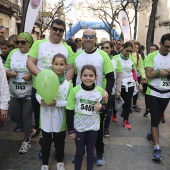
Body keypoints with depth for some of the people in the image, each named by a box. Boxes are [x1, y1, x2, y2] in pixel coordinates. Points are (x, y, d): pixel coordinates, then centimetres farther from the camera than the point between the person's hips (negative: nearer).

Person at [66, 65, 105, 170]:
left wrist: (101, 107, -18)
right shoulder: (75, 90, -13)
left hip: (93, 128, 1)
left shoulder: (100, 91, -10)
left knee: (91, 150, 17)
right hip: (78, 127, -1)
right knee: (79, 151, 14)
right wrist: (70, 130, -6)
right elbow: (69, 111, -7)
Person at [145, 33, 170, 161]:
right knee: (155, 119, -4)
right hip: (153, 93, -4)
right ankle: (157, 147, -1)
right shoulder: (152, 56, -9)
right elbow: (148, 74, -19)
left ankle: (152, 133, 42)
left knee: (158, 118, 19)